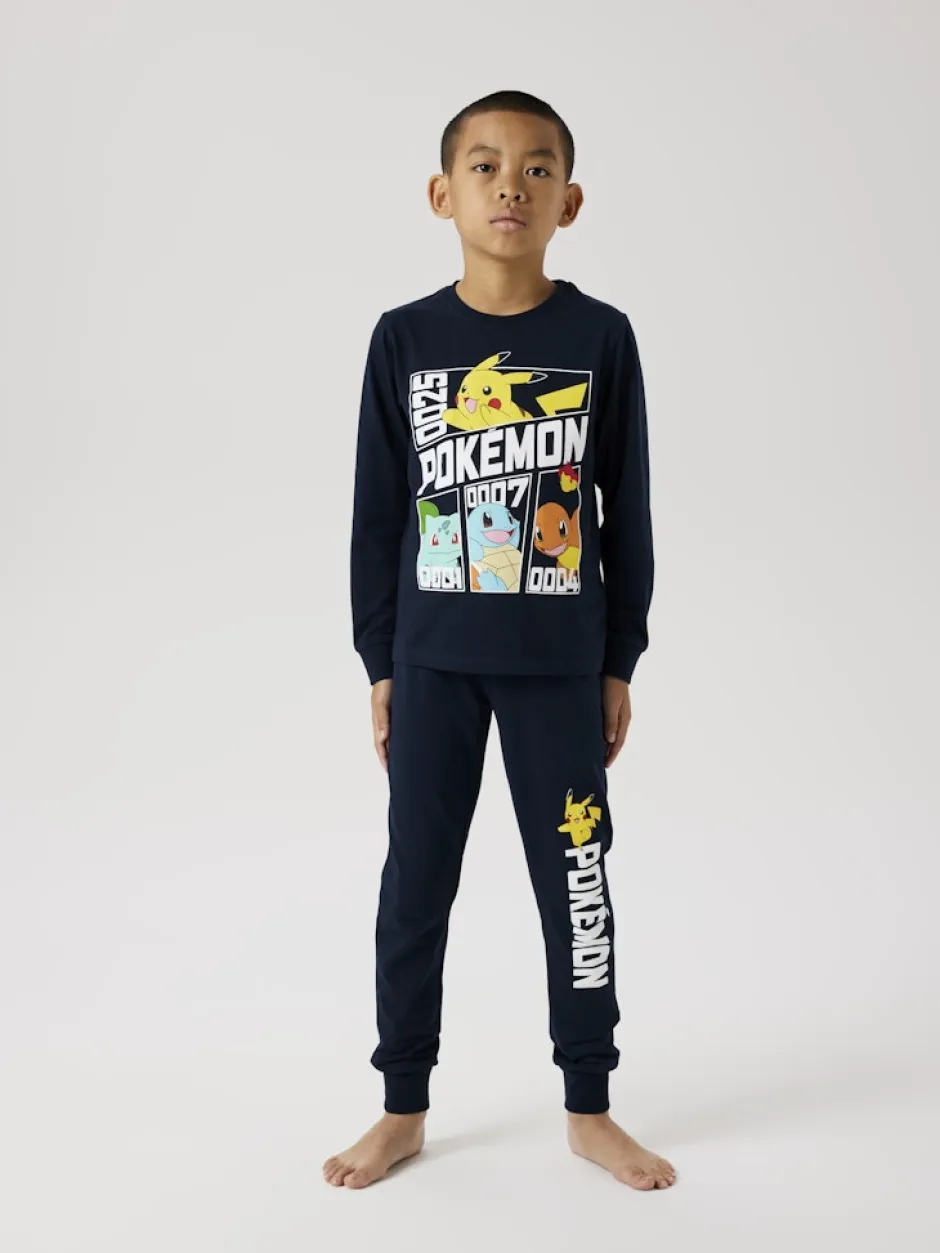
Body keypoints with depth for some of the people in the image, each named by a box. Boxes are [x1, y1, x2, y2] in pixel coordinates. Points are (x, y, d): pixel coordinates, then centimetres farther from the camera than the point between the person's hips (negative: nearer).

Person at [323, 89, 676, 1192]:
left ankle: (589, 1109, 26)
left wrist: (620, 662, 3)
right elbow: (377, 512, 3)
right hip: (432, 660, 1)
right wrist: (378, 662, 3)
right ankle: (403, 1109, 26)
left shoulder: (600, 337, -3)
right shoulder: (405, 339, -1)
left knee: (576, 882, 8)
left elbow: (627, 511, 2)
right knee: (414, 883, 9)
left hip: (559, 661, 0)